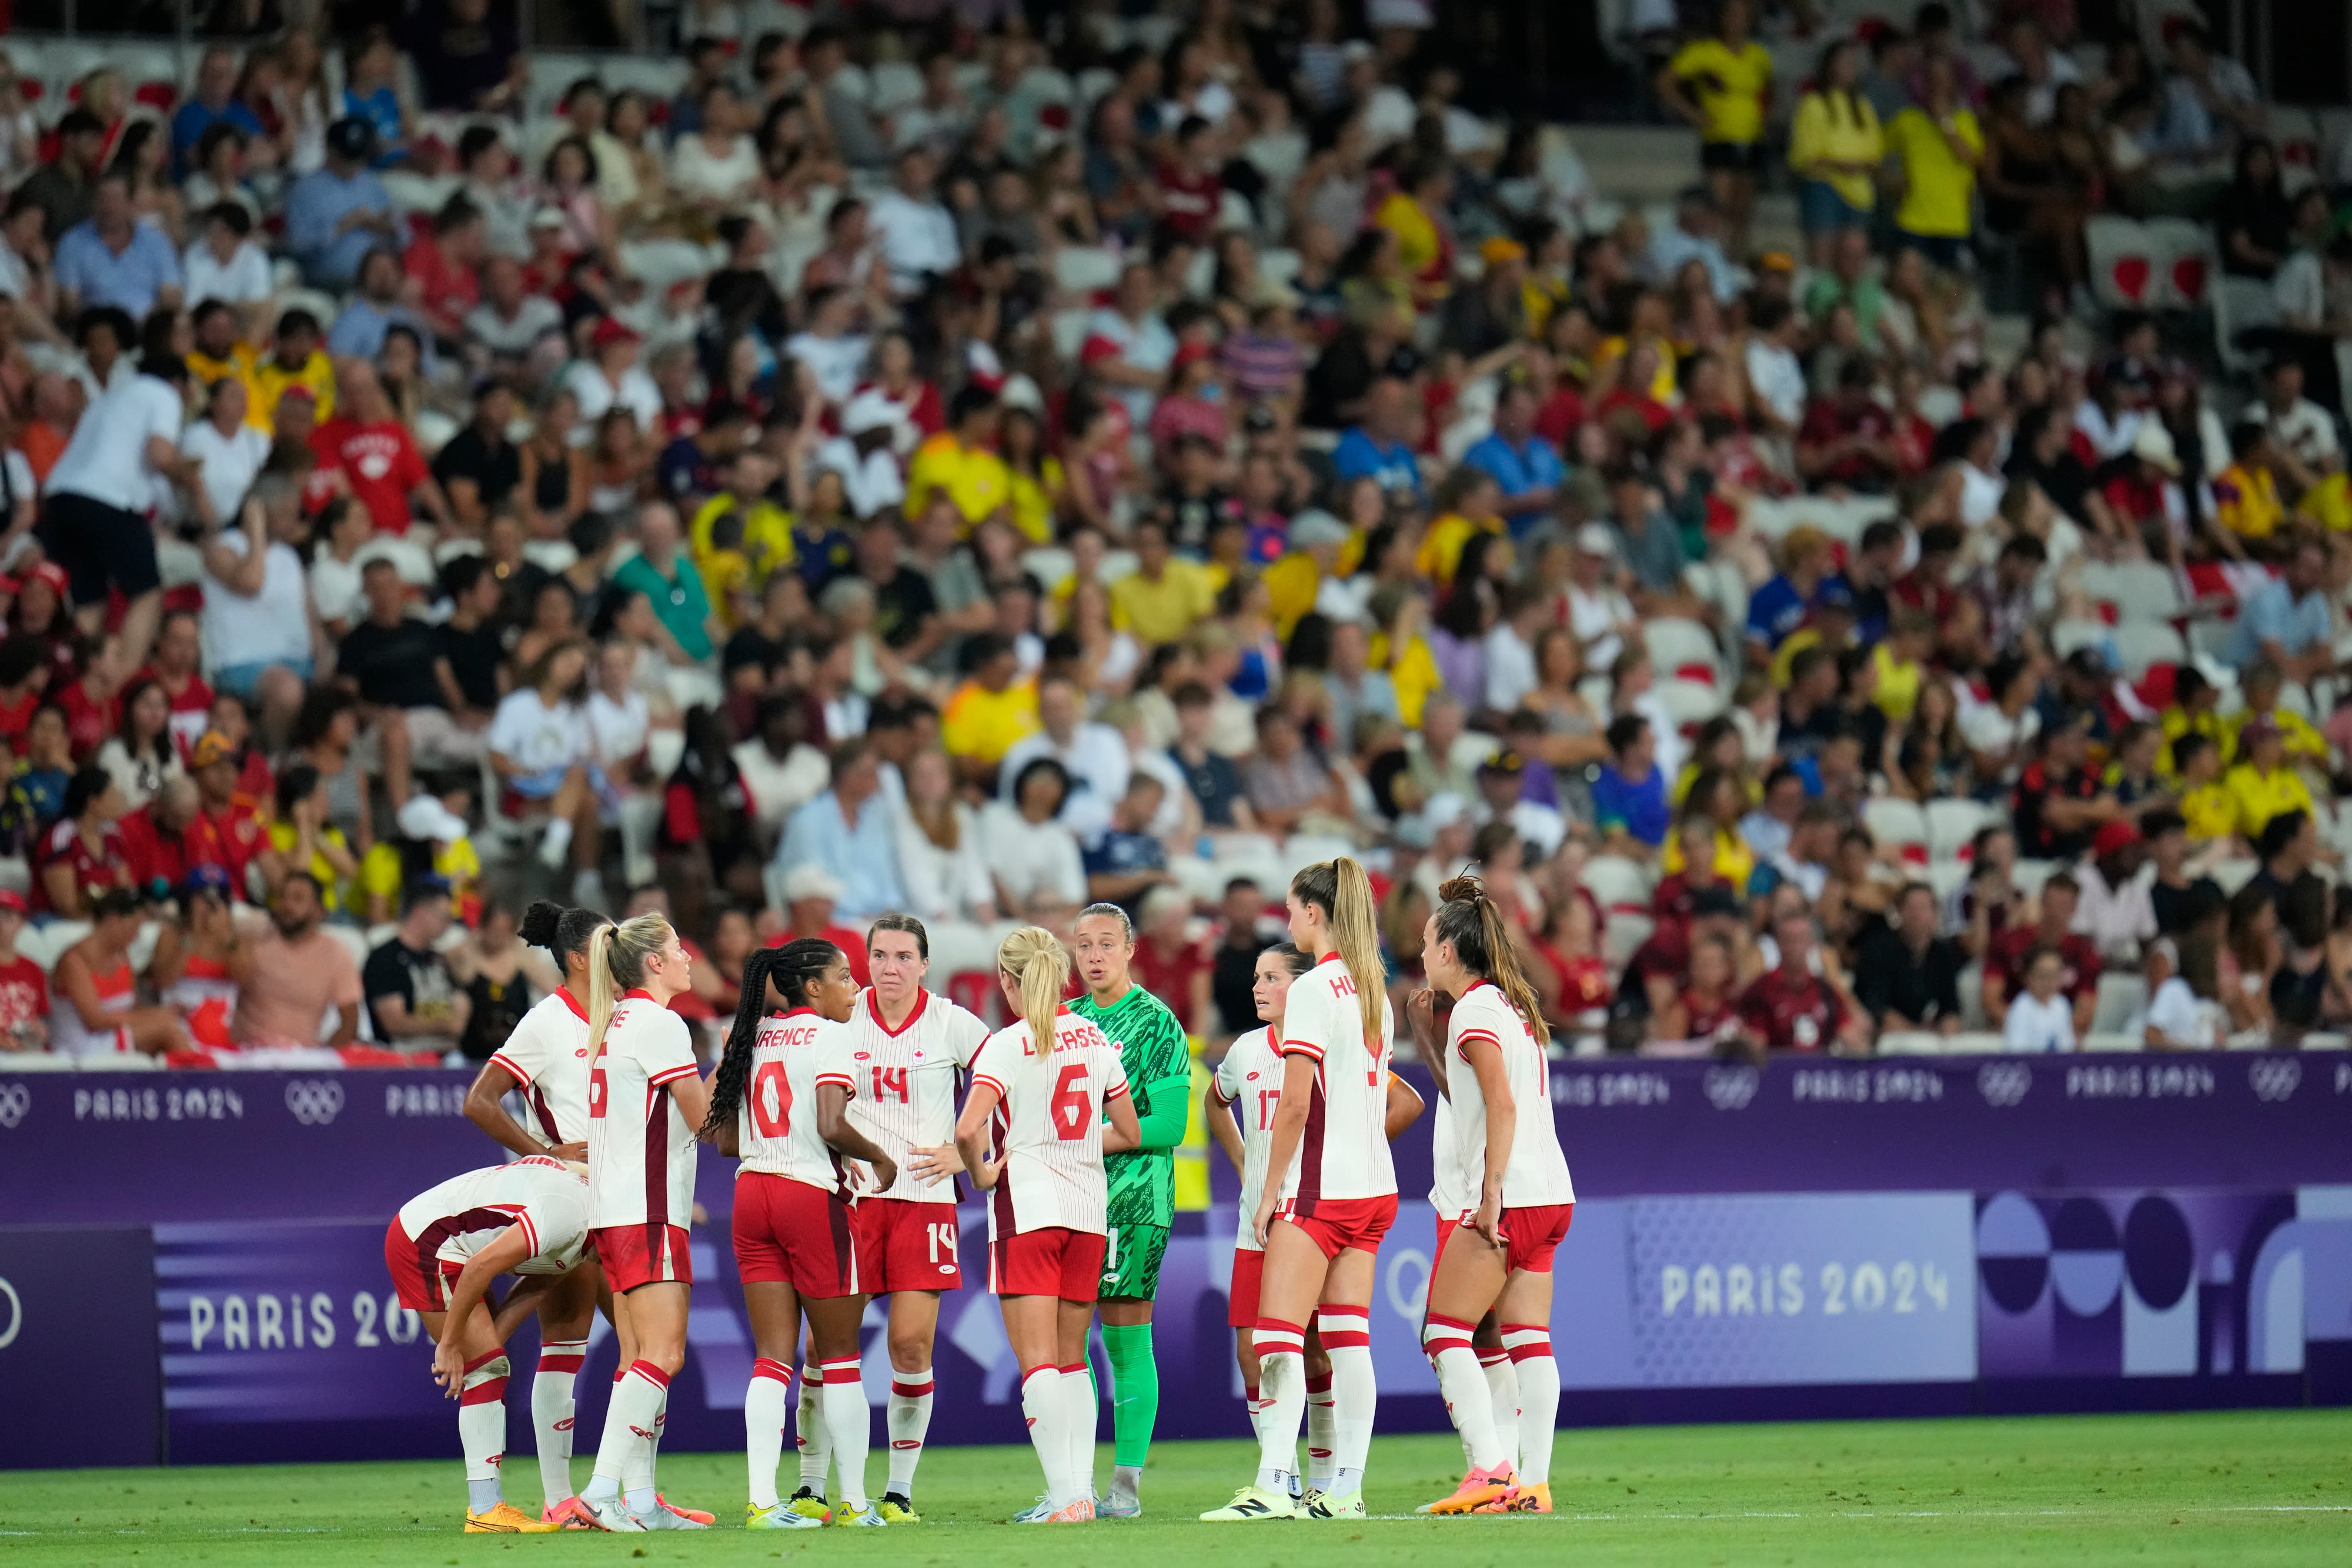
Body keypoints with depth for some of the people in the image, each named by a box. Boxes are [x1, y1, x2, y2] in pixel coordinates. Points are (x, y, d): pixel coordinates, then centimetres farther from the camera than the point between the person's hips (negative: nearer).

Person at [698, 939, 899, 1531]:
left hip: (751, 1194, 6)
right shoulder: (827, 1036, -8)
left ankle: (761, 1500, -6)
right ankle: (854, 1503, 10)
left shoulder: (752, 1035, 12)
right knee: (839, 1354, 5)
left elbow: (726, 1140, 12)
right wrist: (880, 1159, -3)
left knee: (773, 1356, 4)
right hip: (812, 1195, -6)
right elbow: (831, 1125, -21)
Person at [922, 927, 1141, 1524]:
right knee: (1072, 1359, 14)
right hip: (1088, 1207, 5)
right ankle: (1081, 1487, 9)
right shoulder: (1096, 1039, 8)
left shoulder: (1007, 1045, -9)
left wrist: (979, 1170, -3)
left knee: (1038, 1361, -5)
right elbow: (1129, 1133, 14)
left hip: (1025, 1205, -5)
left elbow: (969, 1128, -22)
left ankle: (1064, 1494, -14)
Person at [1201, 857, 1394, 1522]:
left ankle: (1272, 1486, -17)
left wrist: (1270, 1192, -9)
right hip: (1373, 1185, 8)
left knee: (1279, 1339, -9)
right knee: (1348, 1339, 7)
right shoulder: (1374, 990, 13)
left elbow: (1294, 1104, -15)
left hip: (1319, 1186, -8)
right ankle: (1346, 1488, 5)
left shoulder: (1313, 989, -12)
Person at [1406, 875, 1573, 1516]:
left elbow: (1502, 1106, -19)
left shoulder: (1475, 1010, -9)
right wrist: (1426, 1036, 23)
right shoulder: (1512, 1007, 19)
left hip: (1506, 1197, -9)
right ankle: (1533, 1482, -2)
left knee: (1445, 1333, -5)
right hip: (1549, 1195, 9)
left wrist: (1491, 1191, -23)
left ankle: (1491, 1468, -16)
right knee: (1529, 1340, 4)